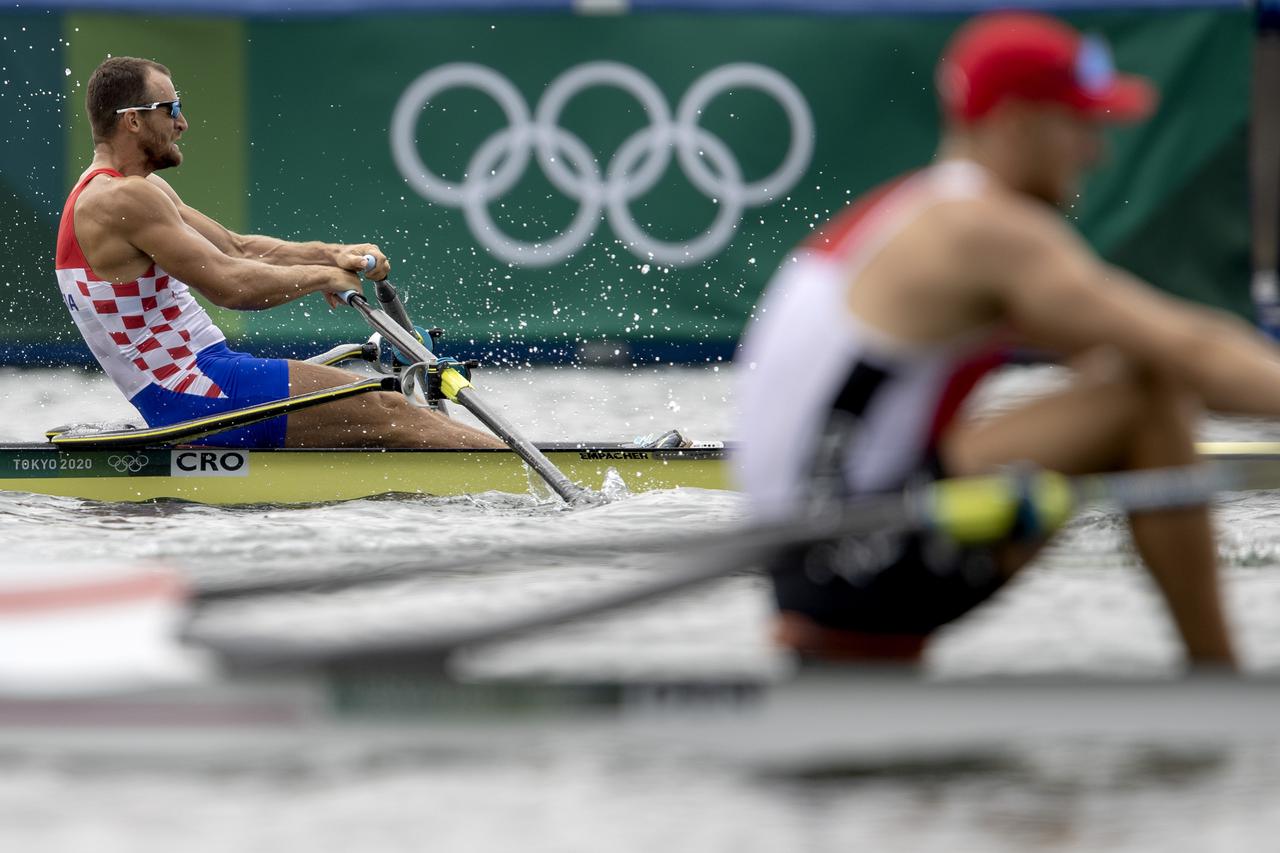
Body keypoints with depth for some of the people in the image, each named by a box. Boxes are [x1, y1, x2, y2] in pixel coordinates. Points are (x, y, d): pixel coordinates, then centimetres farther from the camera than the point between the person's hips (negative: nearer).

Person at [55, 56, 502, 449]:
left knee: (384, 407, 11)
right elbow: (229, 284, -21)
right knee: (387, 414, -8)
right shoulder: (122, 199, -18)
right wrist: (320, 276, -6)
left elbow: (236, 249, 17)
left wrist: (333, 254, 5)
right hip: (196, 394, -10)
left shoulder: (146, 190, 15)